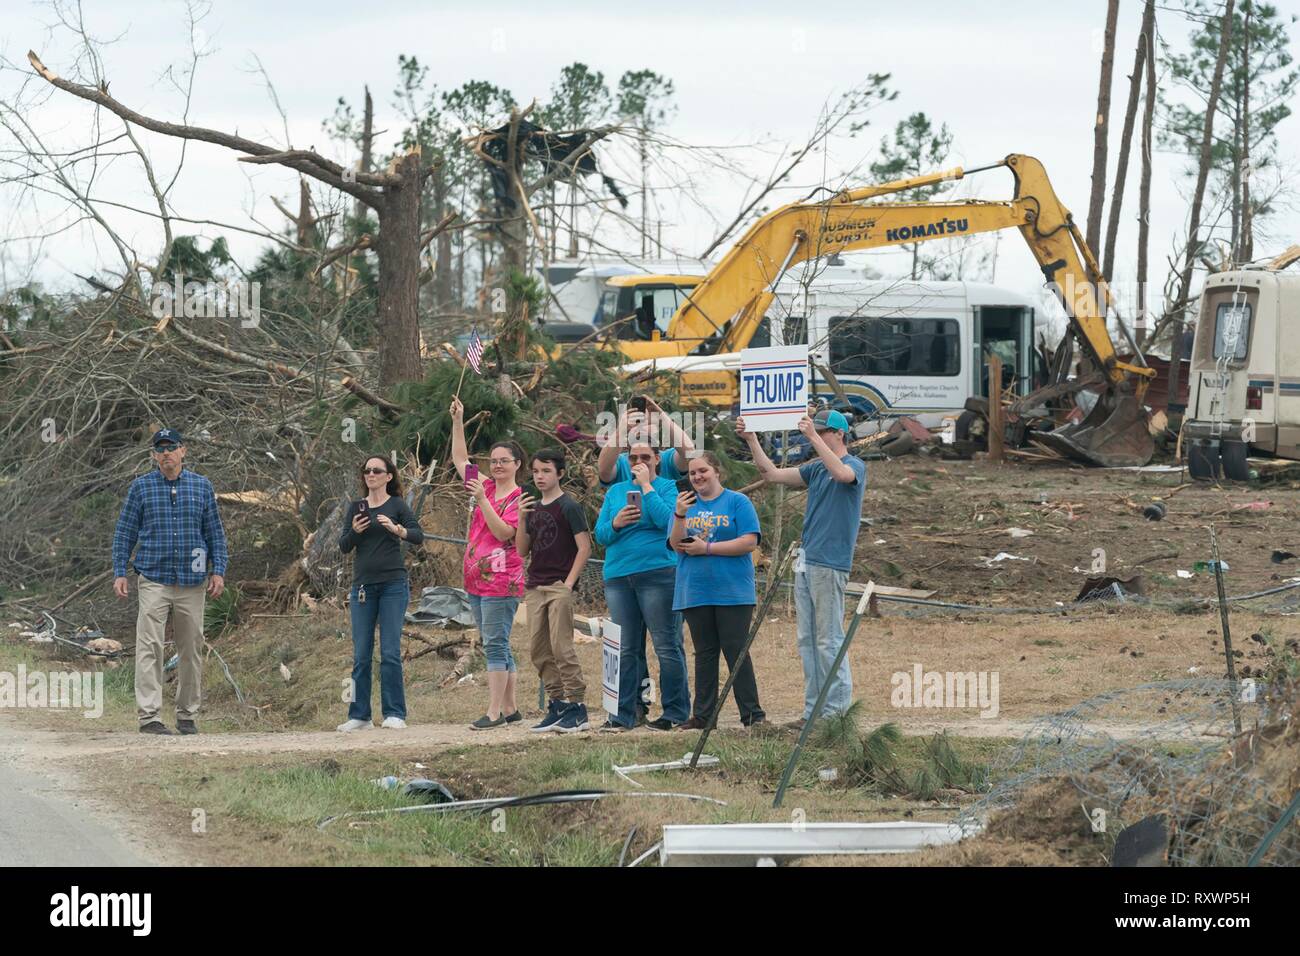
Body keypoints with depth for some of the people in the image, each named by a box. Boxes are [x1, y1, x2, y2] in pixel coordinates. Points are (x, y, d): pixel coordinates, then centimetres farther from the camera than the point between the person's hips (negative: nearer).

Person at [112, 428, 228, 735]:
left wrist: (218, 571, 1)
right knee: (150, 647, -12)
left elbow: (215, 533, 12)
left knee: (191, 649, 5)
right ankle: (149, 716, -15)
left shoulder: (202, 487, 9)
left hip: (192, 583, 2)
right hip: (154, 580, -2)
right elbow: (124, 533, 7)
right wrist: (119, 573, 0)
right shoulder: (141, 487, 5)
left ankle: (188, 716, 14)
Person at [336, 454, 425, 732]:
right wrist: (354, 531, -12)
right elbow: (343, 547, 8)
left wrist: (396, 529, -28)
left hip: (393, 584, -4)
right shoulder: (356, 508, 12)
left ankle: (395, 714, -4)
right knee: (361, 655, 3)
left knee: (390, 652, -8)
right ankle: (359, 715, 7)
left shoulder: (397, 505, 2)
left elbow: (418, 536, -10)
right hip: (363, 585, 4)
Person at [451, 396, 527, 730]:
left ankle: (494, 711, -13)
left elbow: (503, 532, -18)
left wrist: (482, 500, -22)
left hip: (501, 581, -8)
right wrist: (457, 421, 12)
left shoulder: (520, 498, -8)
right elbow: (460, 460, 20)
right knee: (496, 647, 9)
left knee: (495, 644, -11)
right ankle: (509, 708, 13)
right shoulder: (486, 487, 13)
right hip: (477, 579, 8)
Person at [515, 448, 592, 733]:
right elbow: (522, 551, 14)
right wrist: (522, 520, 0)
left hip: (559, 587, -7)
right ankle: (557, 704, 13)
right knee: (538, 650, 6)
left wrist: (569, 582, -15)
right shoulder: (533, 508, 14)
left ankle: (577, 707, -8)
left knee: (561, 648, -11)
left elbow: (584, 547, -10)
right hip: (534, 588, 7)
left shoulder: (569, 507, -6)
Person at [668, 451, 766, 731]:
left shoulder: (737, 502, 0)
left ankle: (751, 714, -2)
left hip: (732, 591, -4)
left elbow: (750, 542, -10)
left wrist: (706, 548, -10)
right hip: (695, 591, 4)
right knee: (704, 654, 8)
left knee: (736, 652, -5)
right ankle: (703, 715, 11)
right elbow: (677, 545, 1)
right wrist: (680, 516, -17)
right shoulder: (686, 504, 12)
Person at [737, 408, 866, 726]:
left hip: (830, 564, -8)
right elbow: (773, 474, 16)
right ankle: (813, 709, 11)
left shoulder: (855, 465, -4)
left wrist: (813, 437, -29)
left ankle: (838, 709, -4)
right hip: (806, 562, 8)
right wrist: (751, 440, 9)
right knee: (807, 640, 8)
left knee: (829, 640, -8)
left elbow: (842, 473, -28)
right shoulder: (815, 469, 18)